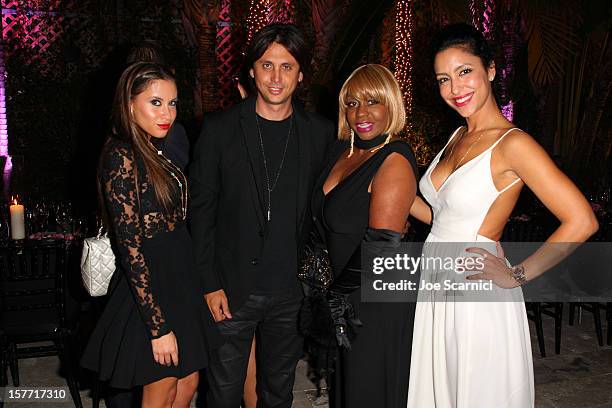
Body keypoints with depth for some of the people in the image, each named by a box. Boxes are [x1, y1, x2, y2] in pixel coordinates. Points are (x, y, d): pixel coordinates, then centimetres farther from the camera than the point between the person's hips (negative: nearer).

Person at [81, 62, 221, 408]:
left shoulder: (153, 152, 8)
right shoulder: (122, 156, -19)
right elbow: (130, 248, -21)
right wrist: (158, 326, -20)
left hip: (178, 284, 8)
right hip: (151, 292, -8)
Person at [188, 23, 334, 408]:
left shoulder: (321, 133, 0)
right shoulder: (219, 128, -5)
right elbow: (201, 211, -4)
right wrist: (209, 284, -7)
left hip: (291, 290, 2)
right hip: (231, 289, -1)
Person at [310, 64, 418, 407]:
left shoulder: (395, 160, -19)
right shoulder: (343, 151, 5)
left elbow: (381, 243, -22)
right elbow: (327, 222, 14)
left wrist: (340, 292, -14)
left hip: (377, 299, -7)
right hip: (344, 297, 8)